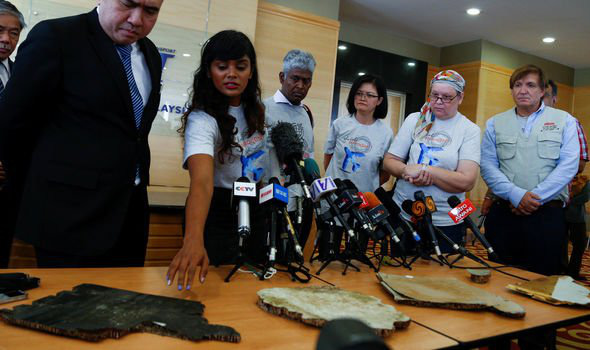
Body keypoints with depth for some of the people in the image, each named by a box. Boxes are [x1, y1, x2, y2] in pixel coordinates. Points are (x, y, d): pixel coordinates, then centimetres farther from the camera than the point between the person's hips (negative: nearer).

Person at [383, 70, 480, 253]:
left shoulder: (470, 130, -3)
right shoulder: (414, 120, 3)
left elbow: (467, 181, -15)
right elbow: (389, 161, 3)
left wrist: (423, 170, -18)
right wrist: (407, 171, -18)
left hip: (445, 223, -2)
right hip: (402, 215, 2)